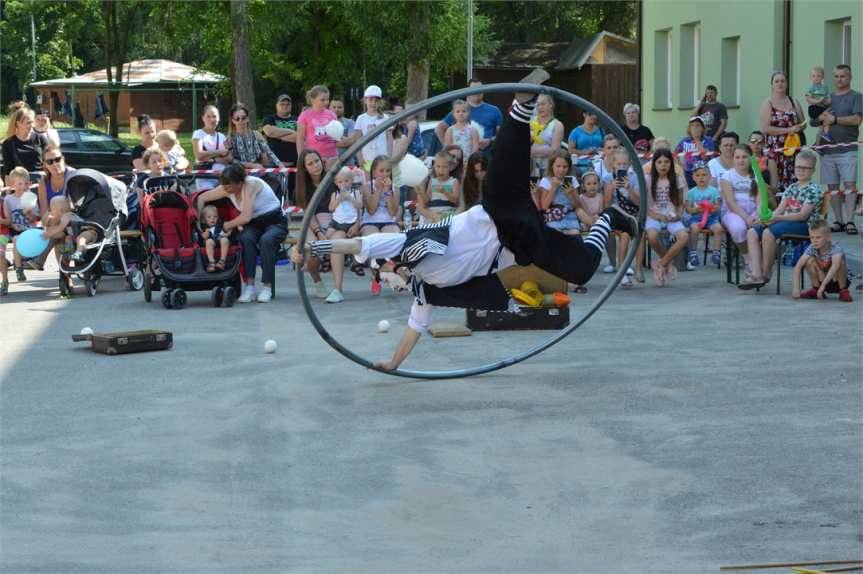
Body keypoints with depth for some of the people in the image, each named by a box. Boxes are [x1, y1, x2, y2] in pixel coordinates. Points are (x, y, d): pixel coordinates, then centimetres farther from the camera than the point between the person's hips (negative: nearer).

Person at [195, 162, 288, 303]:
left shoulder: (252, 184, -26)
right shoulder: (226, 189, -7)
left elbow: (246, 217, -28)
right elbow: (201, 198, 7)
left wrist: (228, 225, -12)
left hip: (275, 222, -5)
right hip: (255, 224, 5)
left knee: (266, 240, -38)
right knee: (246, 238, -31)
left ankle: (266, 287, -29)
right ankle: (249, 285, -31)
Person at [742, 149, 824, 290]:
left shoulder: (814, 189, -4)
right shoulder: (792, 188, 20)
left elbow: (803, 215, -15)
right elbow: (779, 209, 13)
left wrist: (776, 218, -21)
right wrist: (768, 217, -10)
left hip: (804, 225, -8)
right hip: (786, 221, 8)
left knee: (768, 232, -33)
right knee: (752, 232, -13)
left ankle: (766, 274, -19)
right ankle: (756, 275, -25)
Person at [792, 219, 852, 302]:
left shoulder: (835, 248, -28)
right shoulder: (812, 248, -15)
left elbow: (835, 266, -46)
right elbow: (798, 266, -21)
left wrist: (823, 286, -54)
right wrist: (796, 288, -33)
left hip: (838, 282, -3)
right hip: (822, 280, 4)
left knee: (839, 262, -32)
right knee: (810, 260, -20)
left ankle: (843, 291, -12)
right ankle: (815, 289, -2)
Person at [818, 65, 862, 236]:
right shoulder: (829, 98, 19)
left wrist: (834, 119, -8)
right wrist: (822, 118, -5)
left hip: (847, 149, -5)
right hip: (828, 149, 5)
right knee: (832, 186, 4)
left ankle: (849, 221, -11)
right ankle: (838, 221, 9)